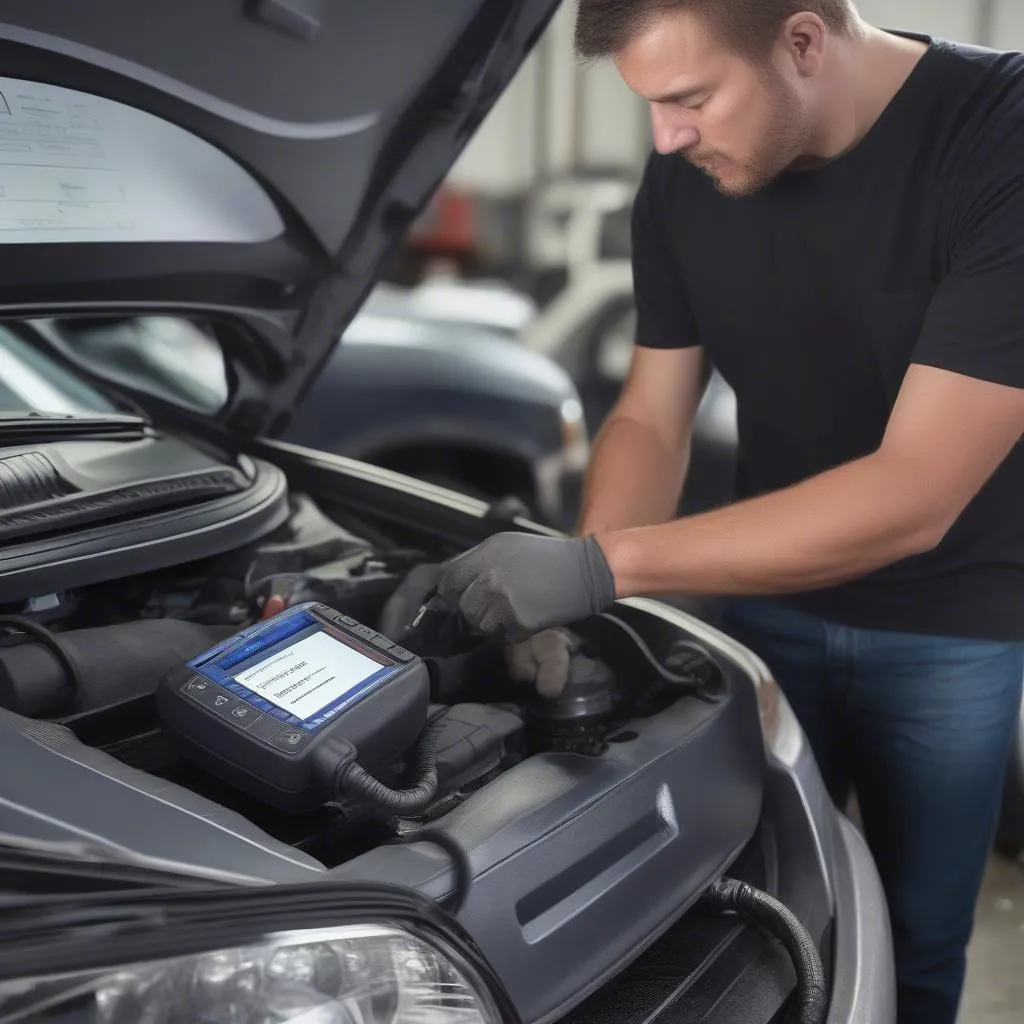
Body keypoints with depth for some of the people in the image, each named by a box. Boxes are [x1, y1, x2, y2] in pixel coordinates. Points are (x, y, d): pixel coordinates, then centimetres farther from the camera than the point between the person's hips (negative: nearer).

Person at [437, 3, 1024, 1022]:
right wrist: (574, 602, -20)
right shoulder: (683, 176, -10)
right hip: (772, 598, 4)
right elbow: (650, 420, -2)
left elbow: (913, 496, -33)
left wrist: (600, 565, -35)